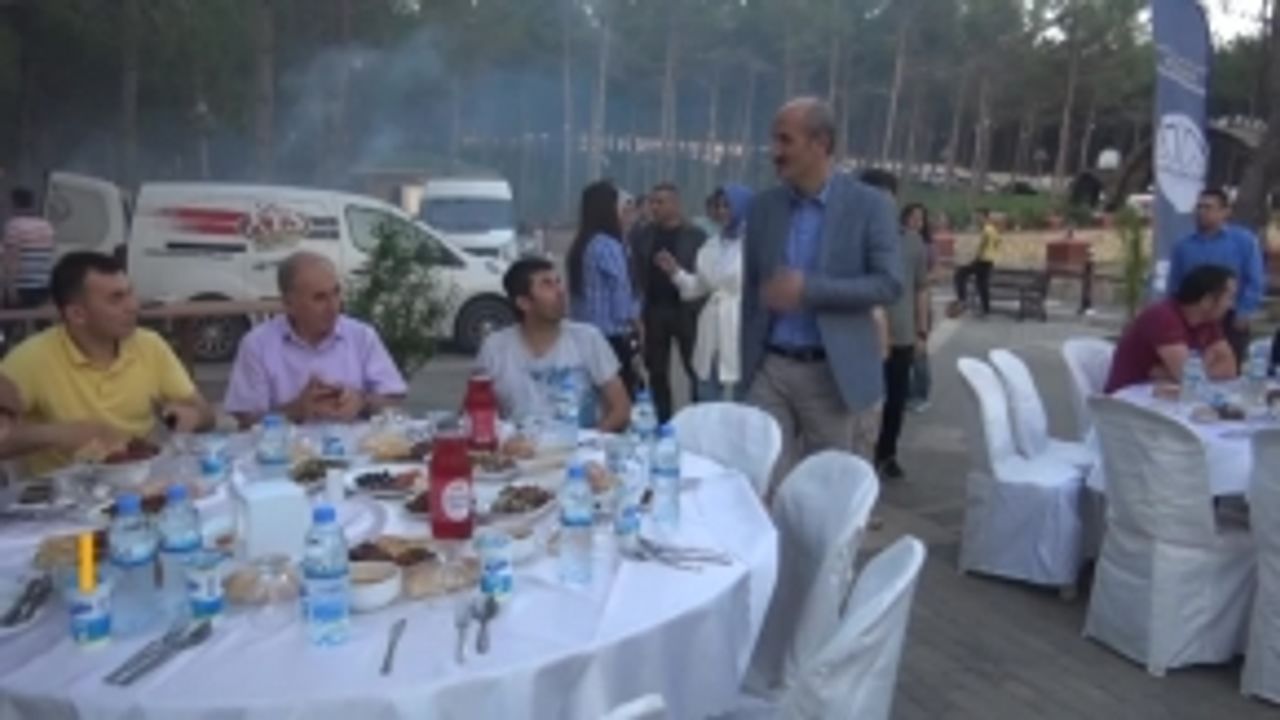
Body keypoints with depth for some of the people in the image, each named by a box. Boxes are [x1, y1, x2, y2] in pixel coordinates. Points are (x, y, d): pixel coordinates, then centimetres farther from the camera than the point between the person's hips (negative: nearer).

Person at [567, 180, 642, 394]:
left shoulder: (578, 246, 10)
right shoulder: (608, 246, -15)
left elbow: (577, 292, 12)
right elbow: (621, 290, -11)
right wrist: (633, 320, 4)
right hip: (611, 334, -9)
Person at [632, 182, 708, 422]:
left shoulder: (695, 235, -3)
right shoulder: (644, 236, 8)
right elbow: (637, 273, 5)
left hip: (685, 311, -4)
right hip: (654, 310, 4)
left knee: (695, 370, 1)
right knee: (657, 372, 10)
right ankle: (662, 423, 20)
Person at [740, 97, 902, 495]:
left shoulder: (870, 205, -5)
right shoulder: (763, 207, 6)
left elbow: (889, 284, -12)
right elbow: (751, 291, 11)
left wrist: (808, 289, -21)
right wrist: (747, 366, 9)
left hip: (834, 374, -3)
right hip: (771, 369, 3)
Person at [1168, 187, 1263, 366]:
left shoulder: (1244, 240, 1)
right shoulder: (1183, 246, 6)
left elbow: (1256, 281, -2)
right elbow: (1174, 286, 9)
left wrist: (1245, 312, -10)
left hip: (1230, 321, -2)